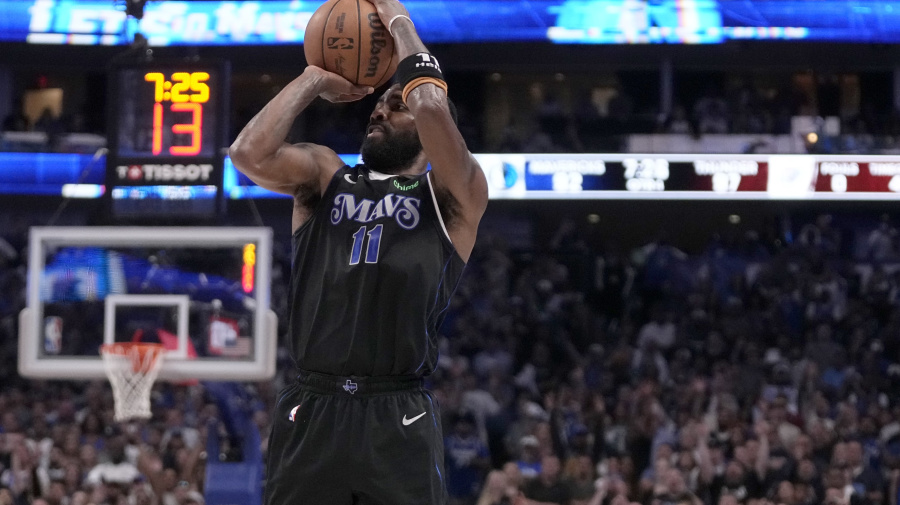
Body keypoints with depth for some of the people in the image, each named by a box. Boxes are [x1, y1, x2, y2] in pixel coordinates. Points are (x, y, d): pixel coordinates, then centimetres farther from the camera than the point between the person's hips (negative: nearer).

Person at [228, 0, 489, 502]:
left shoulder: (453, 196, 6)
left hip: (400, 421, -3)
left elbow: (432, 106, -13)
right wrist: (315, 80, 8)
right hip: (310, 414, 3)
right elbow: (251, 152, -3)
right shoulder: (325, 175, 18)